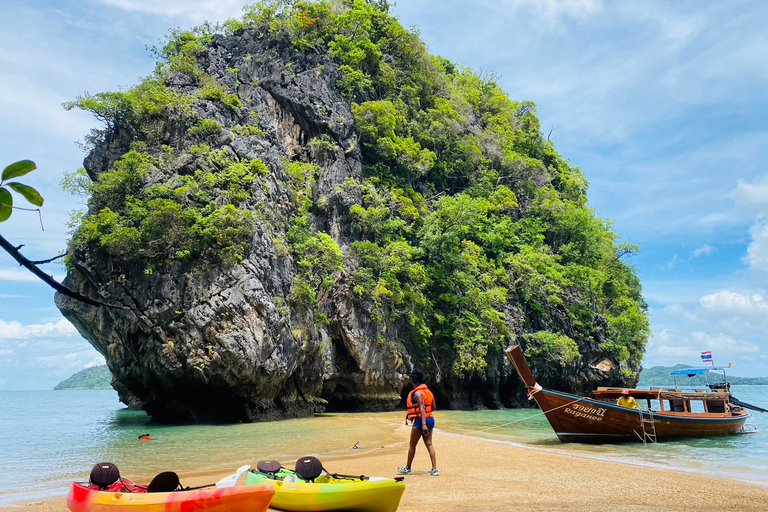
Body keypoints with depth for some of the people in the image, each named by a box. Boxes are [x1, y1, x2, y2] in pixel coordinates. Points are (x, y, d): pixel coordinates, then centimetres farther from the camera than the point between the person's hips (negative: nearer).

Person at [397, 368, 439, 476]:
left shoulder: (417, 393, -13)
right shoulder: (428, 391, 12)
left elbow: (422, 408, -23)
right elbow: (433, 407, 17)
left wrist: (423, 424, -29)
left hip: (420, 420, -8)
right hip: (430, 419, 8)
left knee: (412, 445, 7)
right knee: (429, 444, 7)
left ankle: (407, 468, 19)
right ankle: (434, 469, 1)